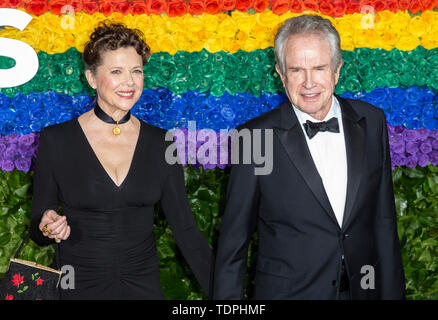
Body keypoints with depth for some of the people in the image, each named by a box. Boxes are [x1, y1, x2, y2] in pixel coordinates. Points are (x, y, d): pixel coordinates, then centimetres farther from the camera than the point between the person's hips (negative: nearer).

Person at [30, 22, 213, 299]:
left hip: (144, 284, 2)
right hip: (78, 286, -1)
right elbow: (37, 227, 0)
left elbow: (185, 227, -1)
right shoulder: (56, 139, -6)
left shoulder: (161, 143, -1)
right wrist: (47, 227, -22)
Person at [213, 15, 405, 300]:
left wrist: (392, 291, 3)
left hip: (362, 288, 4)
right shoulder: (256, 137, -13)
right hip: (286, 290, -3)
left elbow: (383, 220, 3)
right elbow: (234, 239, -7)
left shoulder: (371, 121, -2)